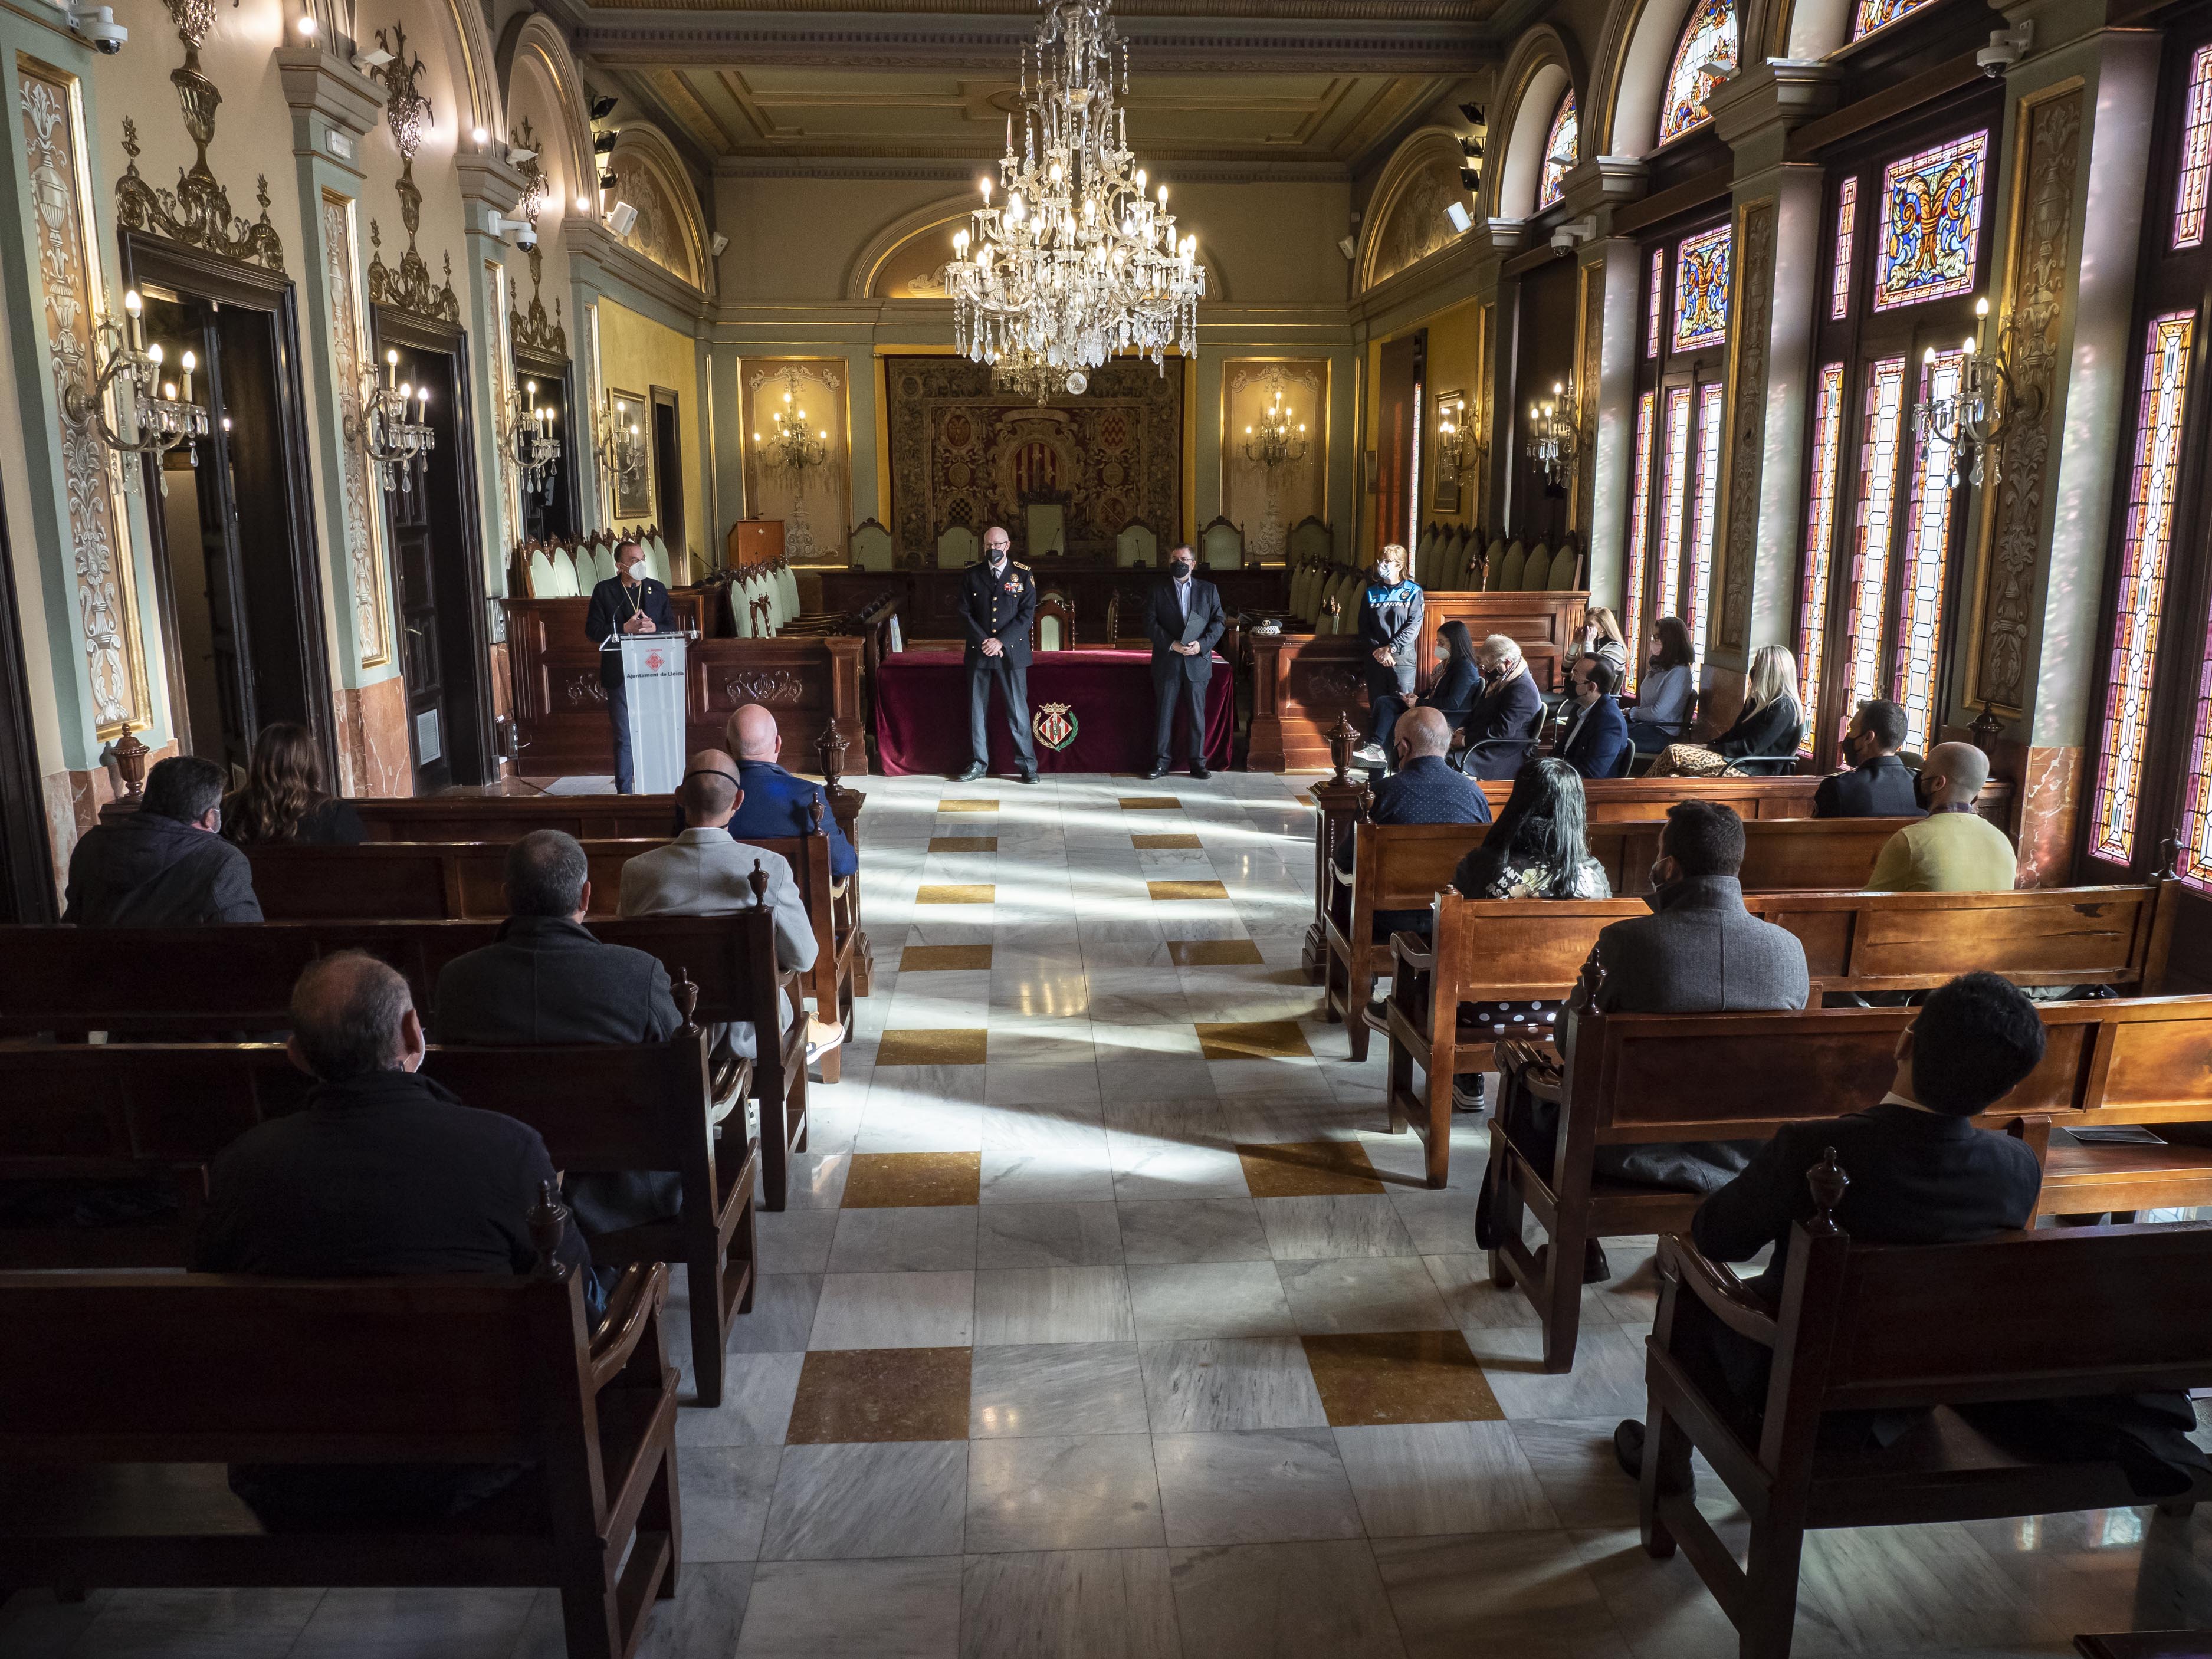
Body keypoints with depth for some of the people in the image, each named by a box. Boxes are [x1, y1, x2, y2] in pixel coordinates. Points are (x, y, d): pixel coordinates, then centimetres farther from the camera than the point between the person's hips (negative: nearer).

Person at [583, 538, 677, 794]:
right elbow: (592, 631, -4)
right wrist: (625, 628, -15)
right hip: (620, 674, -2)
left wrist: (653, 627, -12)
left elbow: (671, 628, 8)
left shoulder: (657, 589, 9)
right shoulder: (604, 591, 1)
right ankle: (624, 792, 6)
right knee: (624, 736, 1)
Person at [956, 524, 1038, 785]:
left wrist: (1001, 641, -13)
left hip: (1012, 651, -2)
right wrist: (984, 642, -9)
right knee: (977, 709, 6)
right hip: (978, 652, 2)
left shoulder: (1023, 574, 1)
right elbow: (965, 613, 4)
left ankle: (1027, 765, 7)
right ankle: (978, 764, 15)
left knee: (1018, 709, 0)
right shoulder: (972, 575, 7)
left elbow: (1027, 613, -4)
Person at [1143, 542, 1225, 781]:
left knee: (1198, 714, 4)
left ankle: (1198, 763, 11)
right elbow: (1150, 622, -2)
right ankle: (1161, 763, 8)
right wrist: (1172, 644, -14)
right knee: (1163, 713, 2)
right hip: (1167, 662, 0)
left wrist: (1202, 644, -12)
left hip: (1197, 662, 1)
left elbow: (1219, 622, 4)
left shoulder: (1209, 590, 9)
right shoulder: (1158, 590, 6)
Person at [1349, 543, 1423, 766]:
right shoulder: (1371, 593, 13)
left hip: (1403, 658, -2)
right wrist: (1377, 650, -9)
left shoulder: (1412, 591, 4)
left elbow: (1414, 625, -4)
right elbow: (1364, 628, 8)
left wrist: (1391, 648, -13)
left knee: (1402, 706, -11)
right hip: (1376, 660, 2)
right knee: (1377, 706, 1)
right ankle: (1374, 751, 1)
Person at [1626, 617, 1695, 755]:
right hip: (1644, 723, 9)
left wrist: (1632, 712, -4)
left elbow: (1658, 713, -19)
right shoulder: (1659, 666, 16)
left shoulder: (1679, 672, -14)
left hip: (1661, 734, -8)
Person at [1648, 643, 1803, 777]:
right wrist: (1705, 746, 4)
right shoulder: (1758, 700, 19)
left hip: (1750, 769, -9)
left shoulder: (1783, 707, -11)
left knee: (1674, 754, -21)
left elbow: (1751, 747, -17)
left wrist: (1708, 748, -13)